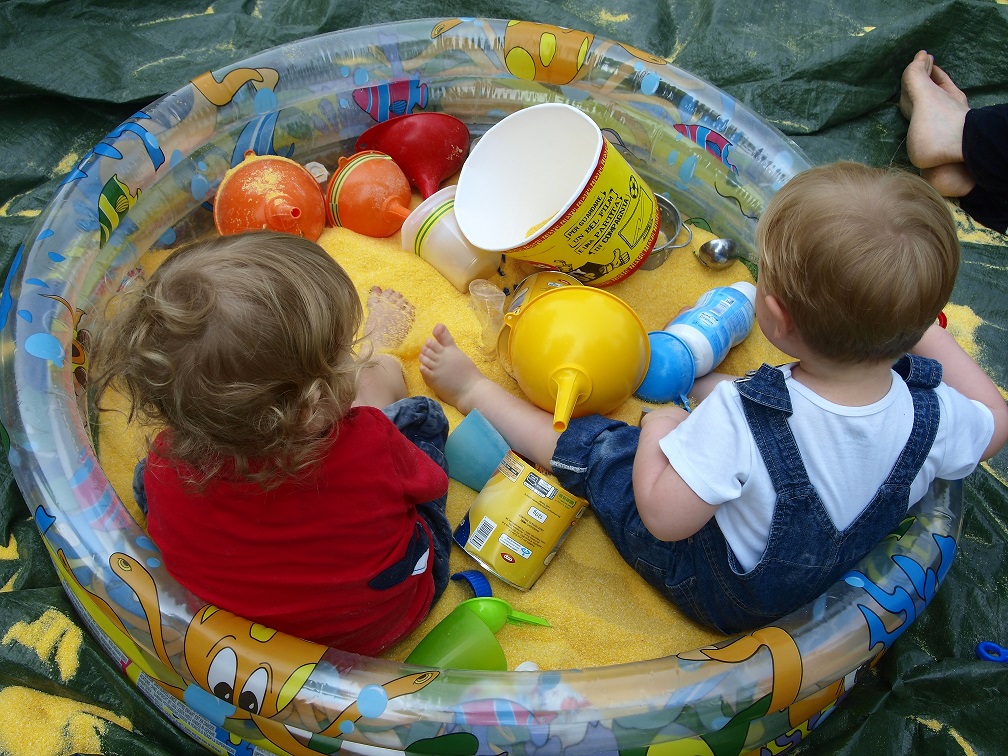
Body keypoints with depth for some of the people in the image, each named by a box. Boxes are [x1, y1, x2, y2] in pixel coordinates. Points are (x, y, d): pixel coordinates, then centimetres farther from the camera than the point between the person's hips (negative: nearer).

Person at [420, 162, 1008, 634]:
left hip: (712, 592, -5)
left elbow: (664, 516, -32)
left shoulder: (740, 420, -41)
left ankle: (473, 389, 27)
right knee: (717, 390, 15)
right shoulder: (930, 412, -26)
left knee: (590, 446, 6)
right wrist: (927, 330, 2)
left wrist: (658, 427, -15)